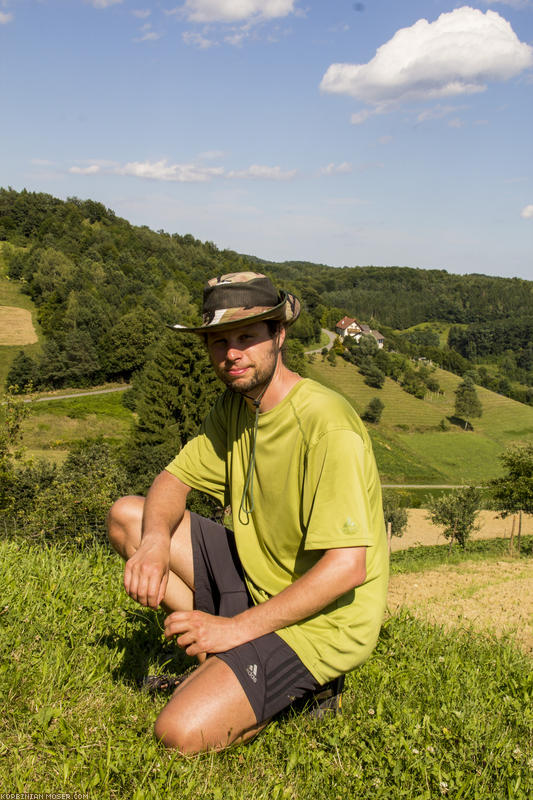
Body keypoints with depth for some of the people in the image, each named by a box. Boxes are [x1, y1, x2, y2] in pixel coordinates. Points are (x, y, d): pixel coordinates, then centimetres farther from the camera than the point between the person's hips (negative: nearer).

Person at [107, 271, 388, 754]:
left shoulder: (327, 426, -26)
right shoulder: (236, 406, 1)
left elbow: (347, 567, -29)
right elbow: (174, 479, 7)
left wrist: (238, 628, -23)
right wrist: (156, 540, -17)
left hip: (320, 619, -8)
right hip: (256, 577, 8)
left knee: (180, 733, -24)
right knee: (127, 516, 4)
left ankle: (300, 687, 3)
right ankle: (221, 663, 3)